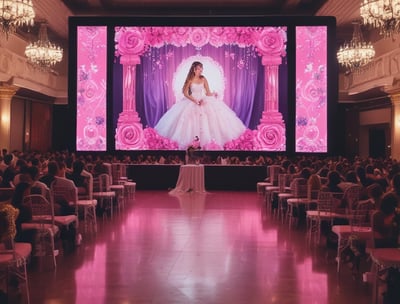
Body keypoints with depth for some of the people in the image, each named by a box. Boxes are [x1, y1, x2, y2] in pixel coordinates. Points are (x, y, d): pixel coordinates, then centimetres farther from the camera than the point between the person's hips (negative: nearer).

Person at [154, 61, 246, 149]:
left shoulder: (203, 79, 3)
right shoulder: (190, 80, -4)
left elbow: (208, 92, 3)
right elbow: (185, 93, -9)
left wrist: (213, 94, -20)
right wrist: (195, 101, -18)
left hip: (204, 101, 3)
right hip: (192, 102, -3)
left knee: (205, 120, -8)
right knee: (193, 123, -9)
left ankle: (207, 141, -1)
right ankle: (192, 142, 0)